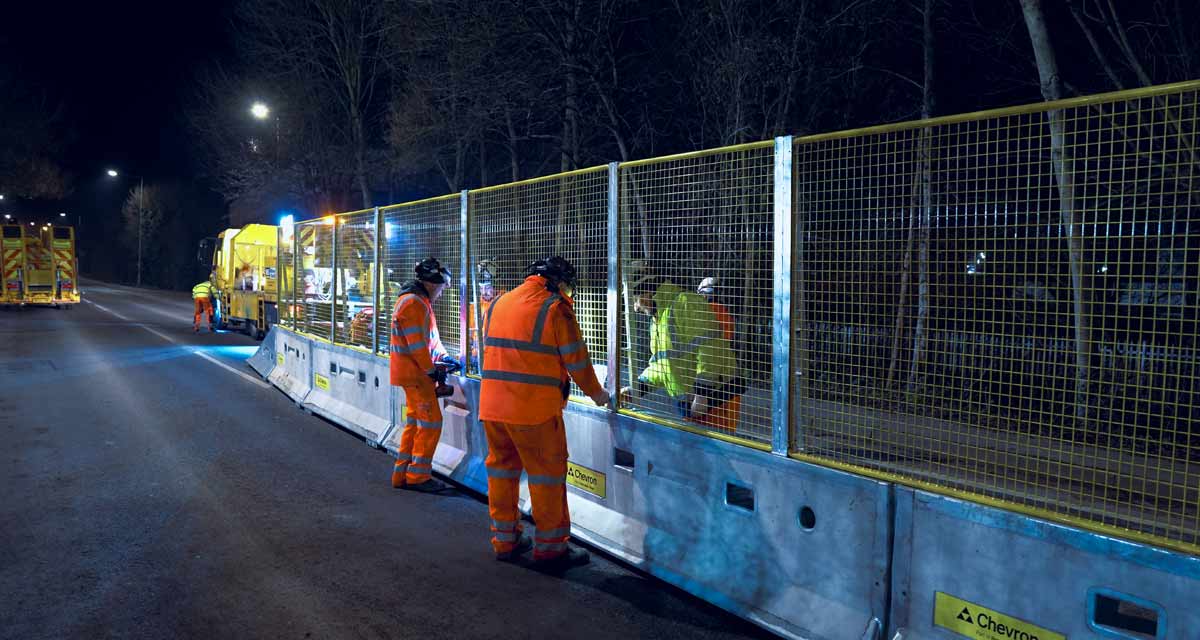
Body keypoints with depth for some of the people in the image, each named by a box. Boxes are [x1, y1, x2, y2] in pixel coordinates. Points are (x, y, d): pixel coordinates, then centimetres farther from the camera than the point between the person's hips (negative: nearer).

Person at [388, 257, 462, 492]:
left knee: (415, 421, 15)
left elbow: (430, 337, 20)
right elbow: (417, 345, -21)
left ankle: (402, 473, 22)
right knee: (431, 421, -6)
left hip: (414, 373, 11)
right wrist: (433, 370, -16)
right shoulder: (413, 302, -17)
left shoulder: (421, 301, 16)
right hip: (414, 372, -11)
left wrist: (444, 356, 7)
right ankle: (418, 476, 1)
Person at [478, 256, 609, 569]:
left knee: (502, 468, 16)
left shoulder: (498, 304, 13)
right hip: (536, 408, -6)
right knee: (548, 474, 4)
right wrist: (596, 393, 11)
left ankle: (505, 540, 26)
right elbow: (577, 360, -4)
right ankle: (550, 548, 10)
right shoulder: (555, 307, -6)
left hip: (492, 404, 7)